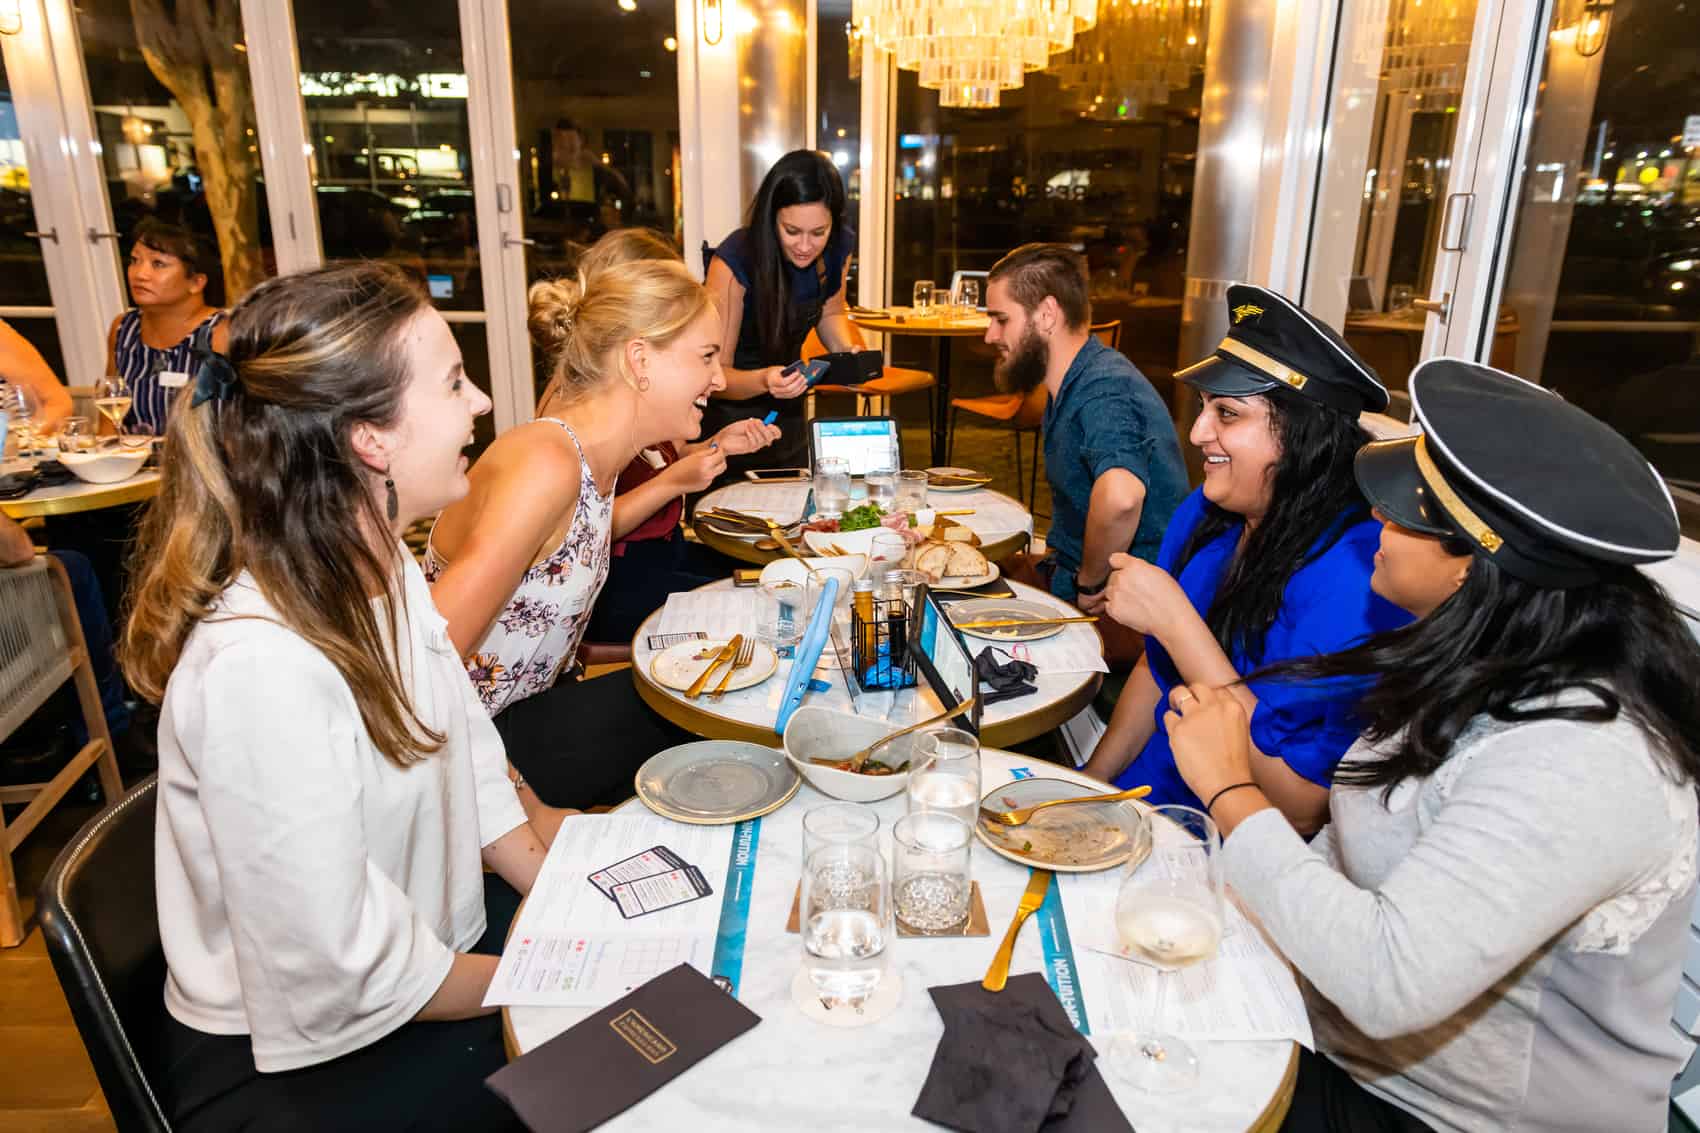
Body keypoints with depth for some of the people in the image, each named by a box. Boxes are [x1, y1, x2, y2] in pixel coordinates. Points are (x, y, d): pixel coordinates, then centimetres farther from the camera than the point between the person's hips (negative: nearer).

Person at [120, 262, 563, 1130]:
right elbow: (343, 978, -26)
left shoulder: (379, 567, -5)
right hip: (291, 1061, -7)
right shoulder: (261, 666, -32)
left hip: (432, 931, 7)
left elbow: (470, 768, 1)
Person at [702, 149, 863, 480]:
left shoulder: (840, 246, -13)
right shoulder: (733, 261, -29)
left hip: (788, 411, 5)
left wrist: (849, 348, -14)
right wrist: (762, 380, -46)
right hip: (728, 414, -4)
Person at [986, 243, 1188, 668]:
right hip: (1073, 582, 10)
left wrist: (1090, 584, -28)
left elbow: (1120, 495, -45)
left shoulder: (1104, 389, -25)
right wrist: (1054, 561, 12)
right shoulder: (1070, 384, 10)